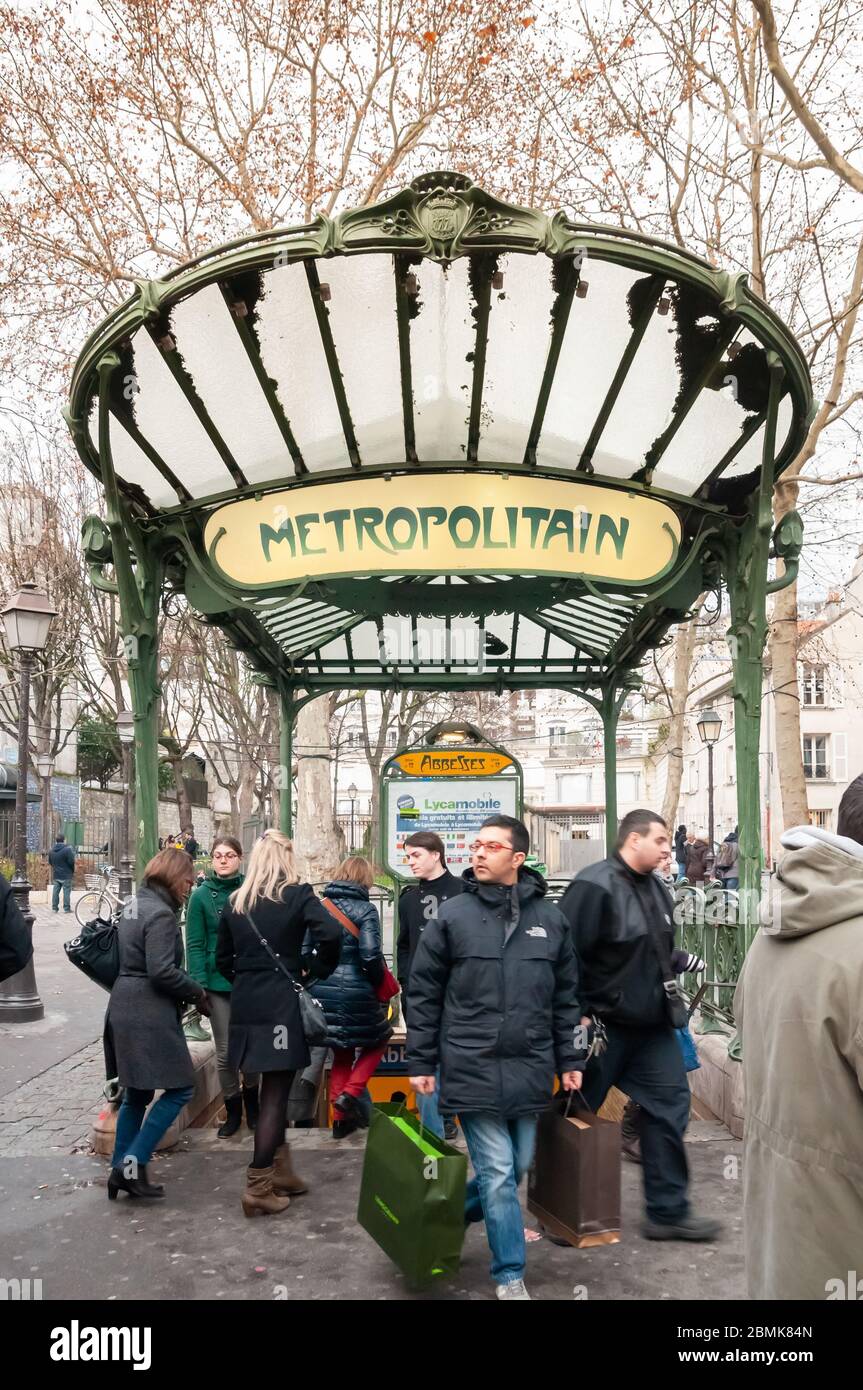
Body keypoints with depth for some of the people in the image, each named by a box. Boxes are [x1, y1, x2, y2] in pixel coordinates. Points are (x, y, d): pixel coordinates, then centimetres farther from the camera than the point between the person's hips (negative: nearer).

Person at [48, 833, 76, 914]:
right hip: (66, 875, -5)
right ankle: (67, 908, -1)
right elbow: (71, 862, -15)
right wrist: (73, 871, 1)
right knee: (66, 891, -1)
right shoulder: (67, 849, -14)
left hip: (56, 875, 5)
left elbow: (50, 862, 15)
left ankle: (54, 908, 13)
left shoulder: (51, 851, 6)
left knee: (55, 891, 10)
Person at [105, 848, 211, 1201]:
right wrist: (197, 992, -8)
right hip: (149, 1016, -10)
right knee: (180, 1088, -3)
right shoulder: (161, 914, -15)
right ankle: (132, 1165, -4)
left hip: (126, 1010, 10)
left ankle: (121, 1171, 20)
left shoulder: (137, 906, 15)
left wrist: (188, 991, 13)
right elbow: (162, 971, -22)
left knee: (137, 1093, 16)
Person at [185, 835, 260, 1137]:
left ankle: (251, 1101, 34)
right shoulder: (201, 896, -3)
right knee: (225, 1052, 7)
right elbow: (195, 944, -3)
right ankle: (233, 1110, 26)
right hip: (218, 983, 0)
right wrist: (198, 984, -11)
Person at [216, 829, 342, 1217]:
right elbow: (331, 934, -20)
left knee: (272, 1089, 17)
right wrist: (319, 970, -4)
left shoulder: (235, 901, 9)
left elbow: (223, 959, 12)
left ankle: (280, 1172, 27)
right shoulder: (297, 895, -5)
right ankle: (258, 1188, 3)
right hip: (281, 1003, -5)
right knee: (275, 1093, 1)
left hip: (245, 1005, 5)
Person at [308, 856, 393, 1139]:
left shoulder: (320, 906, 4)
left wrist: (316, 974, 14)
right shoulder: (365, 910, -10)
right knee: (377, 1040, 19)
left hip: (321, 991, 5)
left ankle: (340, 1118, 21)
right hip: (355, 993, -5)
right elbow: (371, 955, -18)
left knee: (342, 1052, 20)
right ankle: (349, 1093, 1)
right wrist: (380, 983, -1)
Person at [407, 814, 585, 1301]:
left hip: (529, 1069, 4)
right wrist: (421, 1062, 0)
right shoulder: (452, 916, -4)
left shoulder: (550, 919, 4)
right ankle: (511, 1276, 14)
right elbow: (423, 993, 1)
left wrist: (570, 1059, 9)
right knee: (498, 1174, -1)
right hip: (472, 1068, -3)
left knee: (517, 1168, 13)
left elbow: (566, 996, 11)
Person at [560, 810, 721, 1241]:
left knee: (670, 1104, 8)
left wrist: (678, 962, 6)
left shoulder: (655, 889, 9)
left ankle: (668, 1212, 19)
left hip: (651, 1026, 8)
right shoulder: (595, 886, -19)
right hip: (602, 1027, -8)